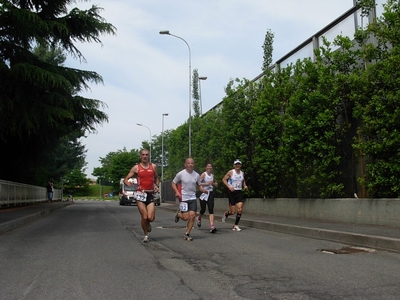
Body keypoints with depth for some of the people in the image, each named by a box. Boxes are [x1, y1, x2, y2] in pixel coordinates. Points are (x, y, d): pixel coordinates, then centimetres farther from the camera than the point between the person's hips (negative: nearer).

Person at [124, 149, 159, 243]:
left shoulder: (153, 166, 9)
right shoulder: (136, 167, 2)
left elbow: (156, 178, 24)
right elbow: (126, 179, 3)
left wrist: (156, 186, 5)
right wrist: (128, 183, -20)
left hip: (150, 194, 2)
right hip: (140, 194, -2)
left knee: (151, 218, -10)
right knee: (144, 217, -5)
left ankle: (148, 224, 28)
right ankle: (146, 235, 18)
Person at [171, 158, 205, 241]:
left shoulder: (196, 175, 4)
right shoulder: (181, 174, -7)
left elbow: (199, 185, 16)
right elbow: (173, 183, 3)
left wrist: (202, 190, -6)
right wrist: (177, 192, -13)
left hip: (193, 198, 3)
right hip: (183, 198, -3)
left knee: (192, 215, -7)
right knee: (186, 217, -7)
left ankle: (187, 234, 7)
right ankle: (179, 214, 29)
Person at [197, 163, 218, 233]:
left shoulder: (212, 175, 11)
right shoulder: (203, 174, -7)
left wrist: (215, 184, 7)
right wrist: (206, 183, -24)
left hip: (210, 193, 4)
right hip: (204, 193, -4)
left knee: (211, 210, -9)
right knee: (203, 210, 4)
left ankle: (212, 226, -17)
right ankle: (199, 218, 39)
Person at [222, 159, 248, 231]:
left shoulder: (242, 173, 9)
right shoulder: (231, 172, -5)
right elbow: (224, 179, -2)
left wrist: (245, 186, 5)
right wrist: (229, 186, -15)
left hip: (239, 192, 4)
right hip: (232, 192, -4)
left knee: (240, 208, -12)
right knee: (232, 211, -4)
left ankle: (236, 225, 1)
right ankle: (226, 214, 33)